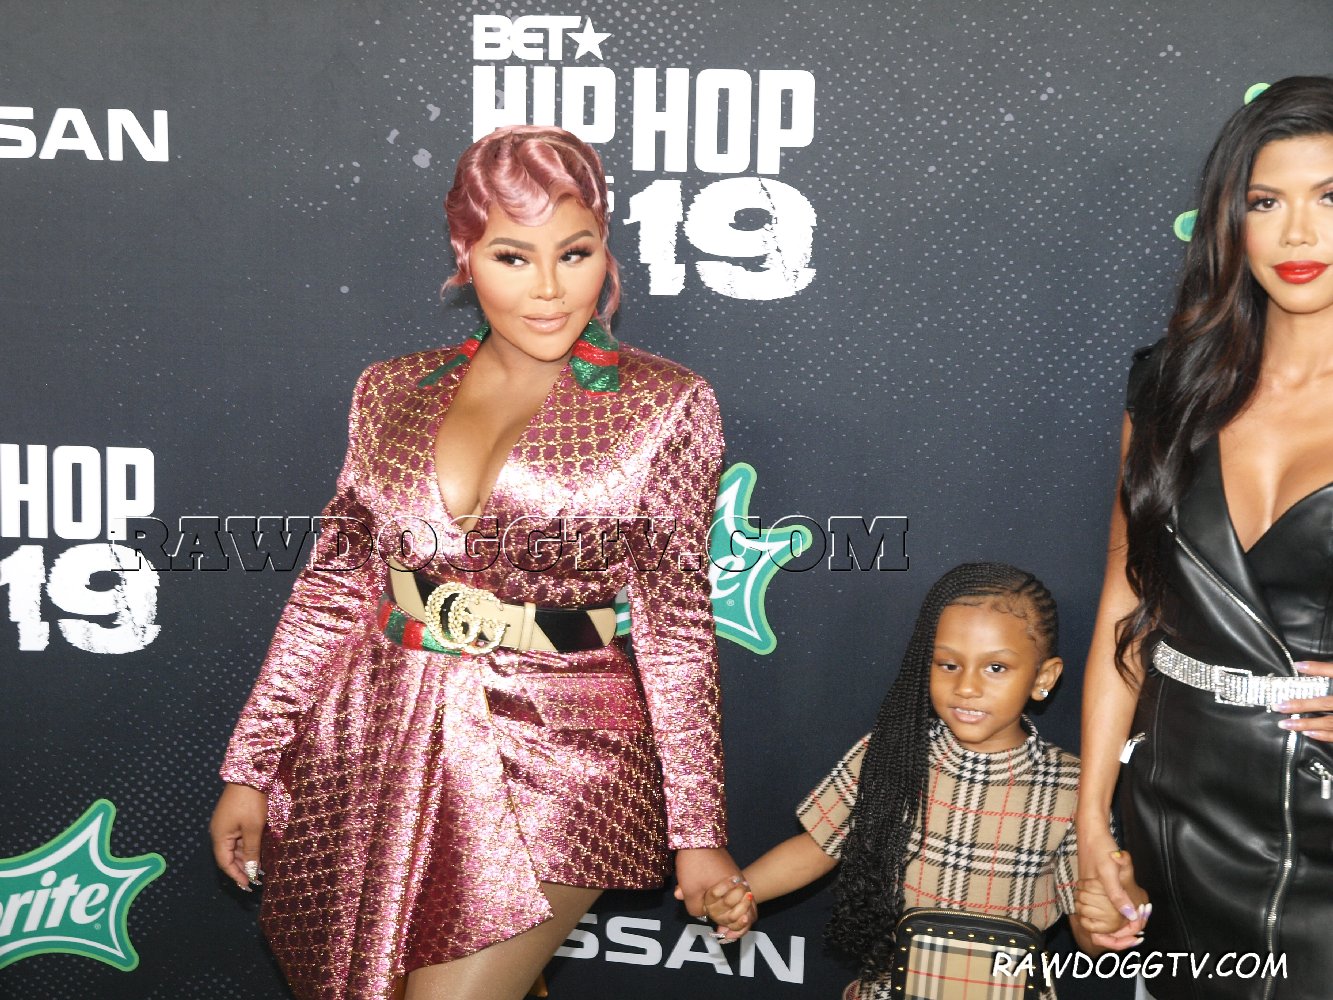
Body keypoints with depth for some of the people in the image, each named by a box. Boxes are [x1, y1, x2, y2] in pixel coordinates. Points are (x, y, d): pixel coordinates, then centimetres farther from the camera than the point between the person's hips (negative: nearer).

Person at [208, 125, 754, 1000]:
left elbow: (677, 625, -4)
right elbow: (335, 590, 8)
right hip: (373, 751, 4)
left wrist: (700, 829, -4)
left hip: (549, 769, -4)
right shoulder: (394, 392, 5)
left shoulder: (664, 407, -4)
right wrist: (251, 767, 8)